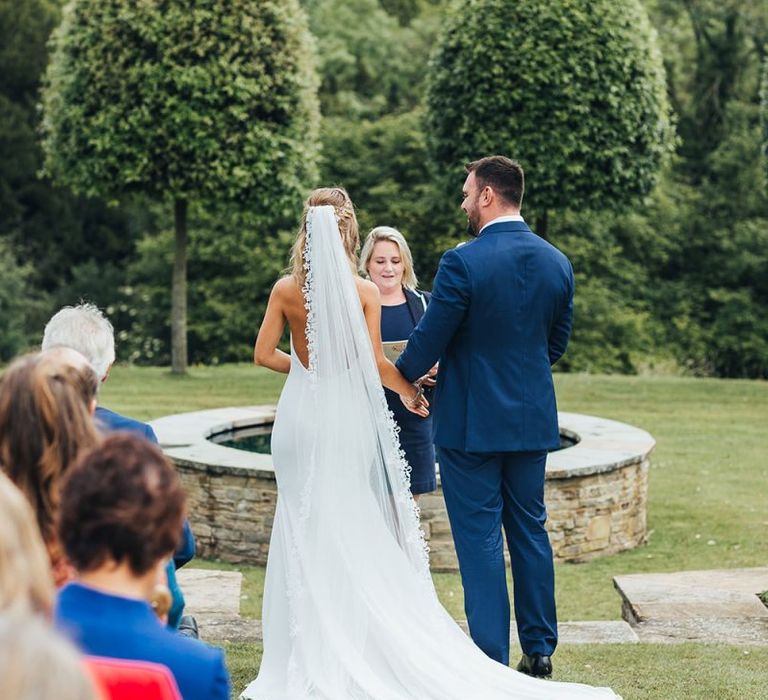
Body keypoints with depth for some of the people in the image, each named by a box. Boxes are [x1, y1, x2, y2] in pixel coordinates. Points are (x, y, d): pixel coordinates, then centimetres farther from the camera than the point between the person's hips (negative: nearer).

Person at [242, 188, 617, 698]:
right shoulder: (365, 292, -6)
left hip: (301, 413, 1)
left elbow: (264, 354, 1)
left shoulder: (285, 289, -2)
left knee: (305, 528, 7)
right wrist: (410, 391, 10)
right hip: (348, 413, -1)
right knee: (352, 529, 8)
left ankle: (312, 654, 10)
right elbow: (375, 363, -7)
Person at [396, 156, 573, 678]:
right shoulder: (557, 262, 3)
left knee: (480, 538, 1)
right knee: (530, 530, 15)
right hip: (533, 419, 6)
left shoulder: (463, 262, -17)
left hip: (472, 420, -6)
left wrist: (404, 373, 9)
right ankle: (539, 650, 21)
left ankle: (492, 659, 3)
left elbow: (428, 343, -12)